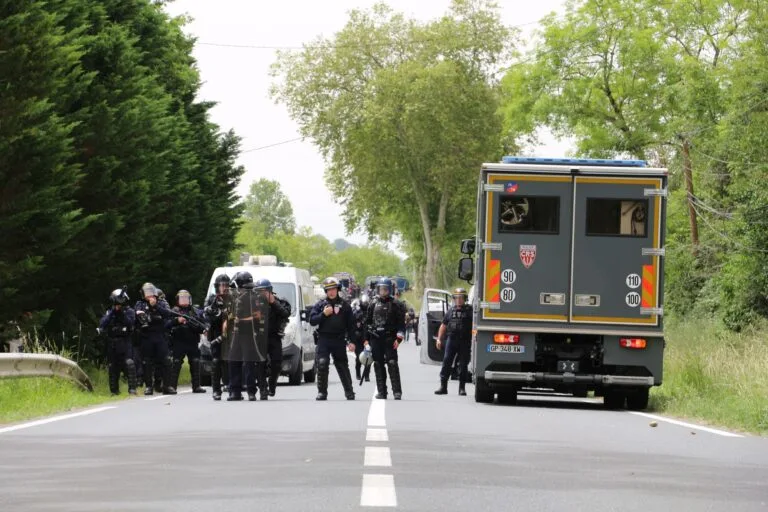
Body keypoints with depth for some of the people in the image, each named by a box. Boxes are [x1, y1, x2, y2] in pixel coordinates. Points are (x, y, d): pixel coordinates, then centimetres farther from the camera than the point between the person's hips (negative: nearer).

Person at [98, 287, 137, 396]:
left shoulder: (129, 311, 3)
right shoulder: (109, 312, 10)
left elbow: (130, 322, -13)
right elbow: (102, 325, -5)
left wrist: (122, 313, -18)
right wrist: (112, 313, -12)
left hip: (125, 343, -3)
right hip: (112, 343, 4)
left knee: (129, 364, -18)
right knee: (113, 367, 7)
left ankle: (132, 388, -17)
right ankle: (114, 390, 16)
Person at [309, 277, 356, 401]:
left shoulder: (344, 305, 5)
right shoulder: (320, 304, 6)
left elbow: (351, 324, 6)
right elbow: (312, 321, 2)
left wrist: (351, 341, 0)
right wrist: (324, 314, -13)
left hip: (339, 340, 0)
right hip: (324, 340, 0)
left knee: (342, 366, 9)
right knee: (322, 365, -10)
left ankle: (349, 392, 19)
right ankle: (322, 393, -4)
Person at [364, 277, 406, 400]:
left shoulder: (395, 304, 2)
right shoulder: (373, 304, 14)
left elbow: (401, 322, -1)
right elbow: (368, 321, 18)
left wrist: (399, 337, -11)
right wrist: (367, 338, 13)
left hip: (389, 338, -4)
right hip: (375, 338, 4)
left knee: (392, 364, -11)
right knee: (378, 365, 5)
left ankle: (397, 391, -11)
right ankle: (381, 391, 10)